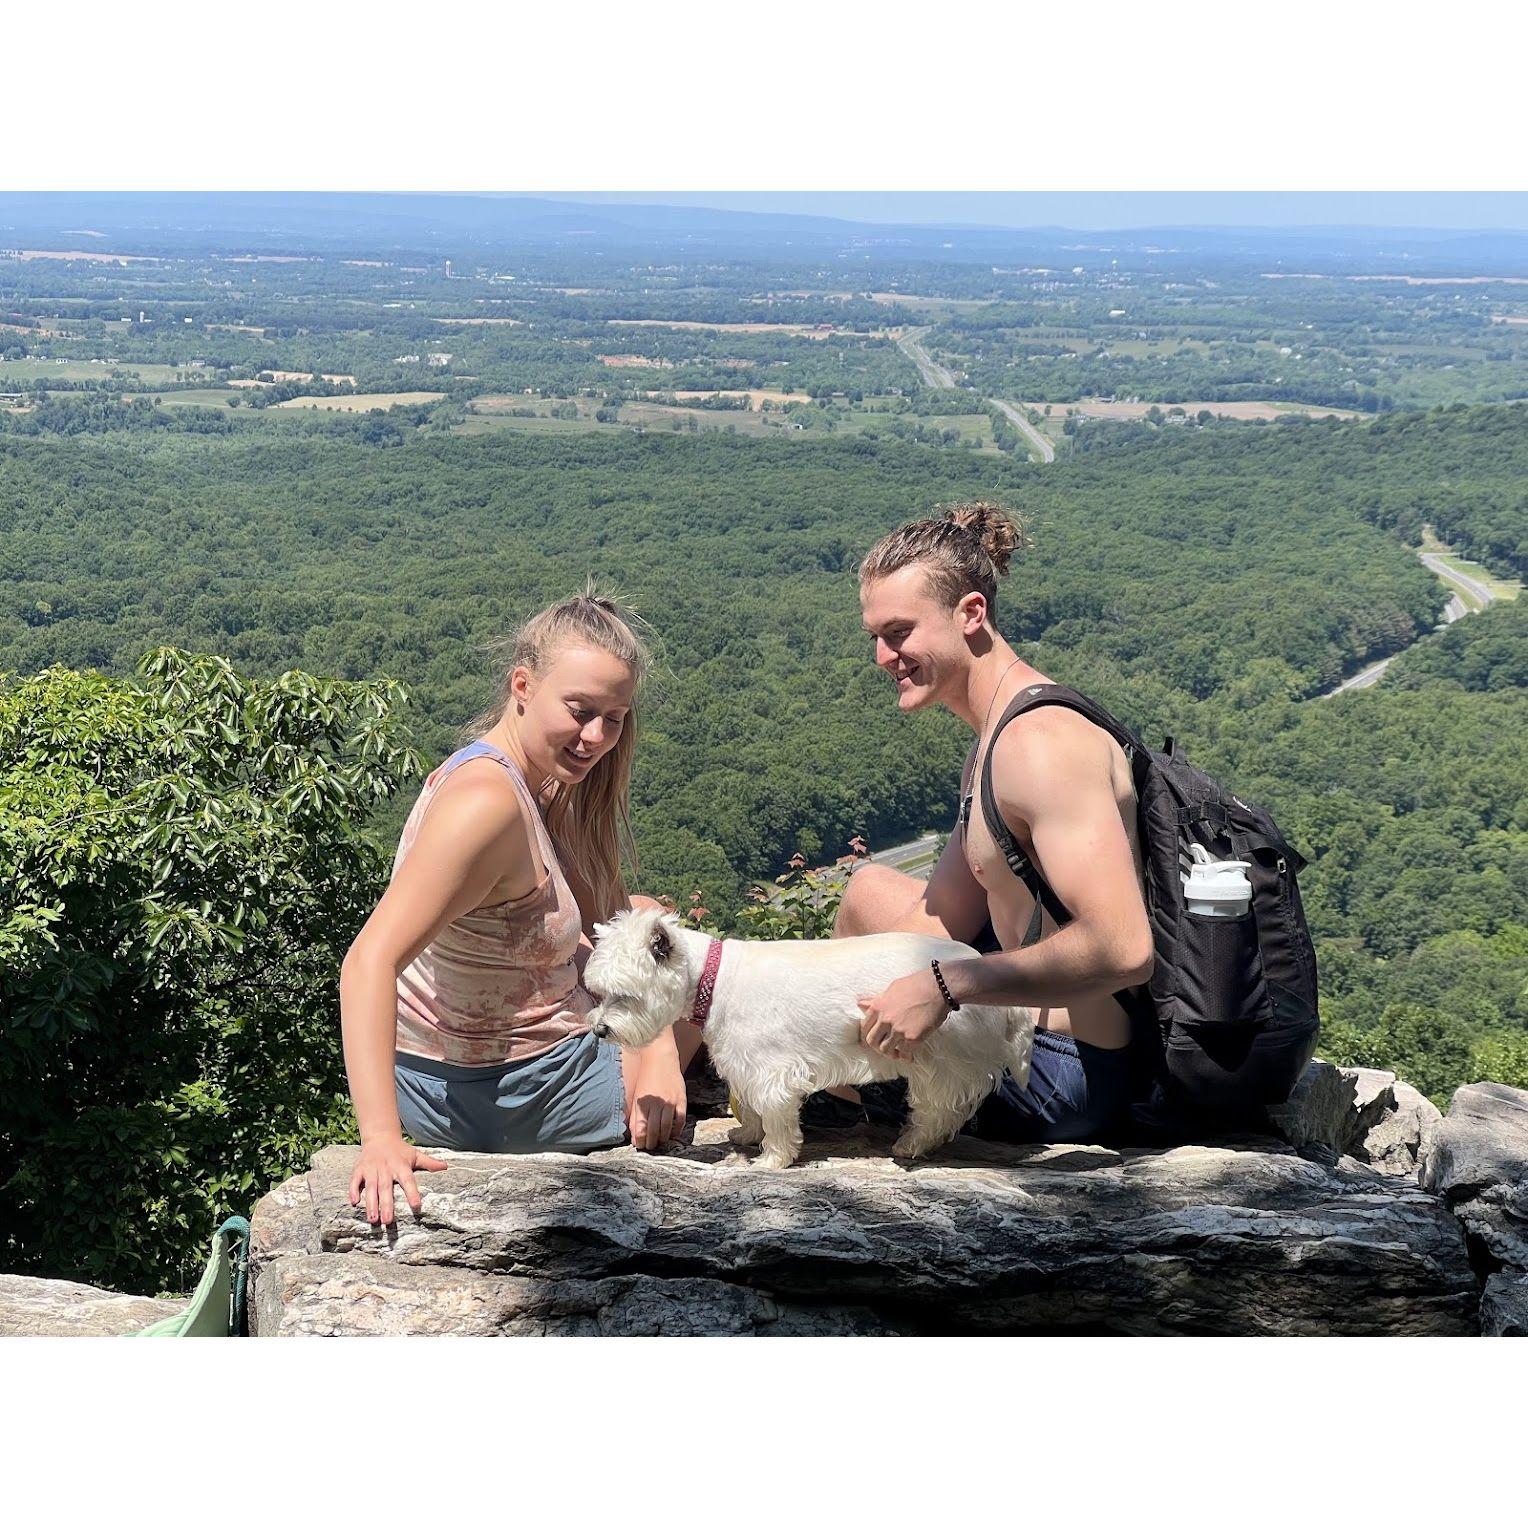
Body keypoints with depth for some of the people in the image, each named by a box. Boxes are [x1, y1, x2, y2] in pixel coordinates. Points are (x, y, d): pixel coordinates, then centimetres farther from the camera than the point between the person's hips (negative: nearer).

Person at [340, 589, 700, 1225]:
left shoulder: (540, 785, -2)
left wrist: (659, 1059, -13)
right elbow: (370, 962, -39)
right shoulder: (488, 803, -31)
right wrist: (381, 1139, -46)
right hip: (498, 1097, -8)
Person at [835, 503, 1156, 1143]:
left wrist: (944, 986, -30)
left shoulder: (1041, 743, -25)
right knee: (869, 887, 22)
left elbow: (1122, 949, -35)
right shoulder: (991, 748, 10)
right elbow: (938, 922, 11)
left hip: (1070, 1075, -10)